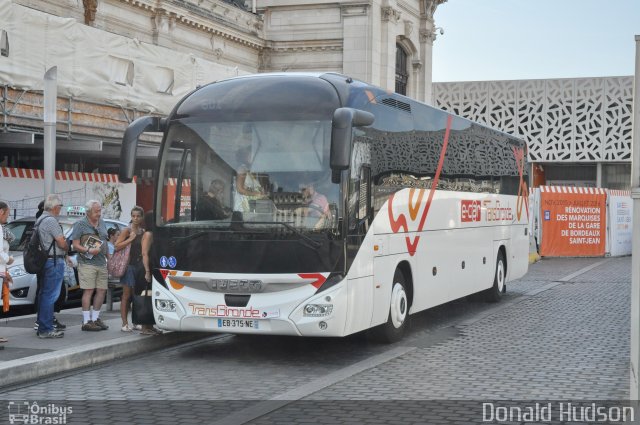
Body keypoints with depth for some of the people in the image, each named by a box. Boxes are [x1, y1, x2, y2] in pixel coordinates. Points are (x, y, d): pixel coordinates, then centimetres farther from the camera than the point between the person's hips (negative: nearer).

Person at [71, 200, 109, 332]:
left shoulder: (102, 223, 17)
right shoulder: (80, 224, -4)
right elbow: (75, 245, -8)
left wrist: (108, 257, 20)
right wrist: (89, 250, -21)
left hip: (101, 263, 7)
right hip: (87, 263, -7)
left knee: (102, 290, 6)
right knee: (88, 291, -10)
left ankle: (95, 318, 18)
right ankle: (86, 321, -8)